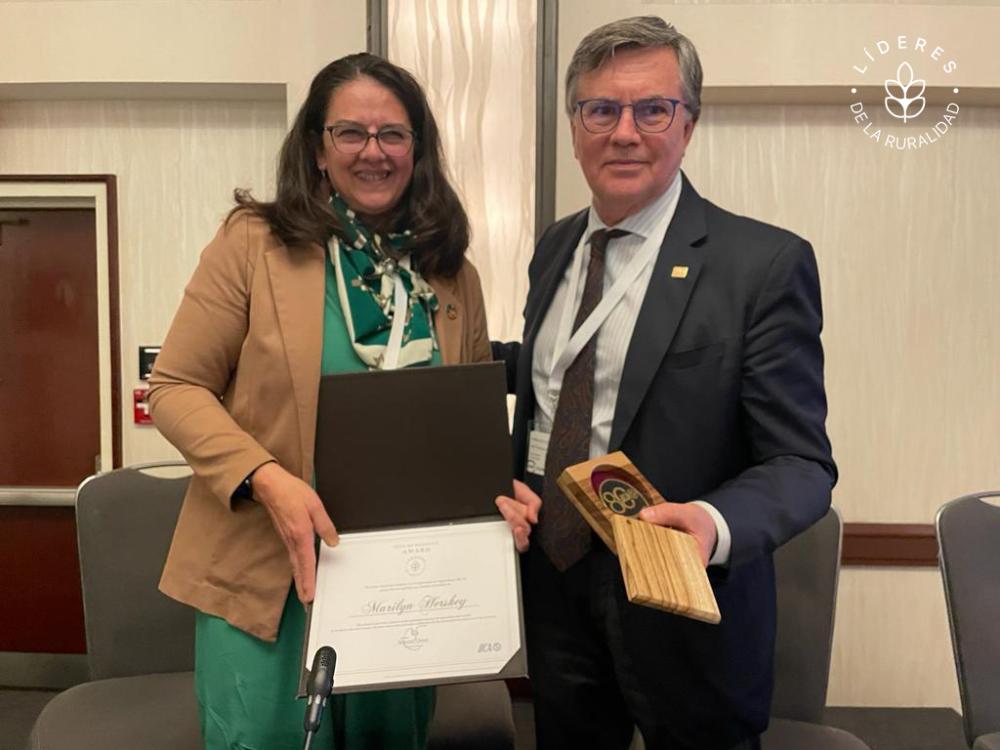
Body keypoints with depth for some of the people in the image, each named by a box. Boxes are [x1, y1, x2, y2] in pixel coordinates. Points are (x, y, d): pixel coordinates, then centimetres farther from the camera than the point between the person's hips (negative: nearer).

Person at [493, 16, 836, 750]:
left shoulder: (765, 262, -14)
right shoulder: (555, 247, 5)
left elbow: (801, 461, -15)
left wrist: (714, 524, -34)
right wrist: (505, 483, -4)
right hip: (554, 585, 5)